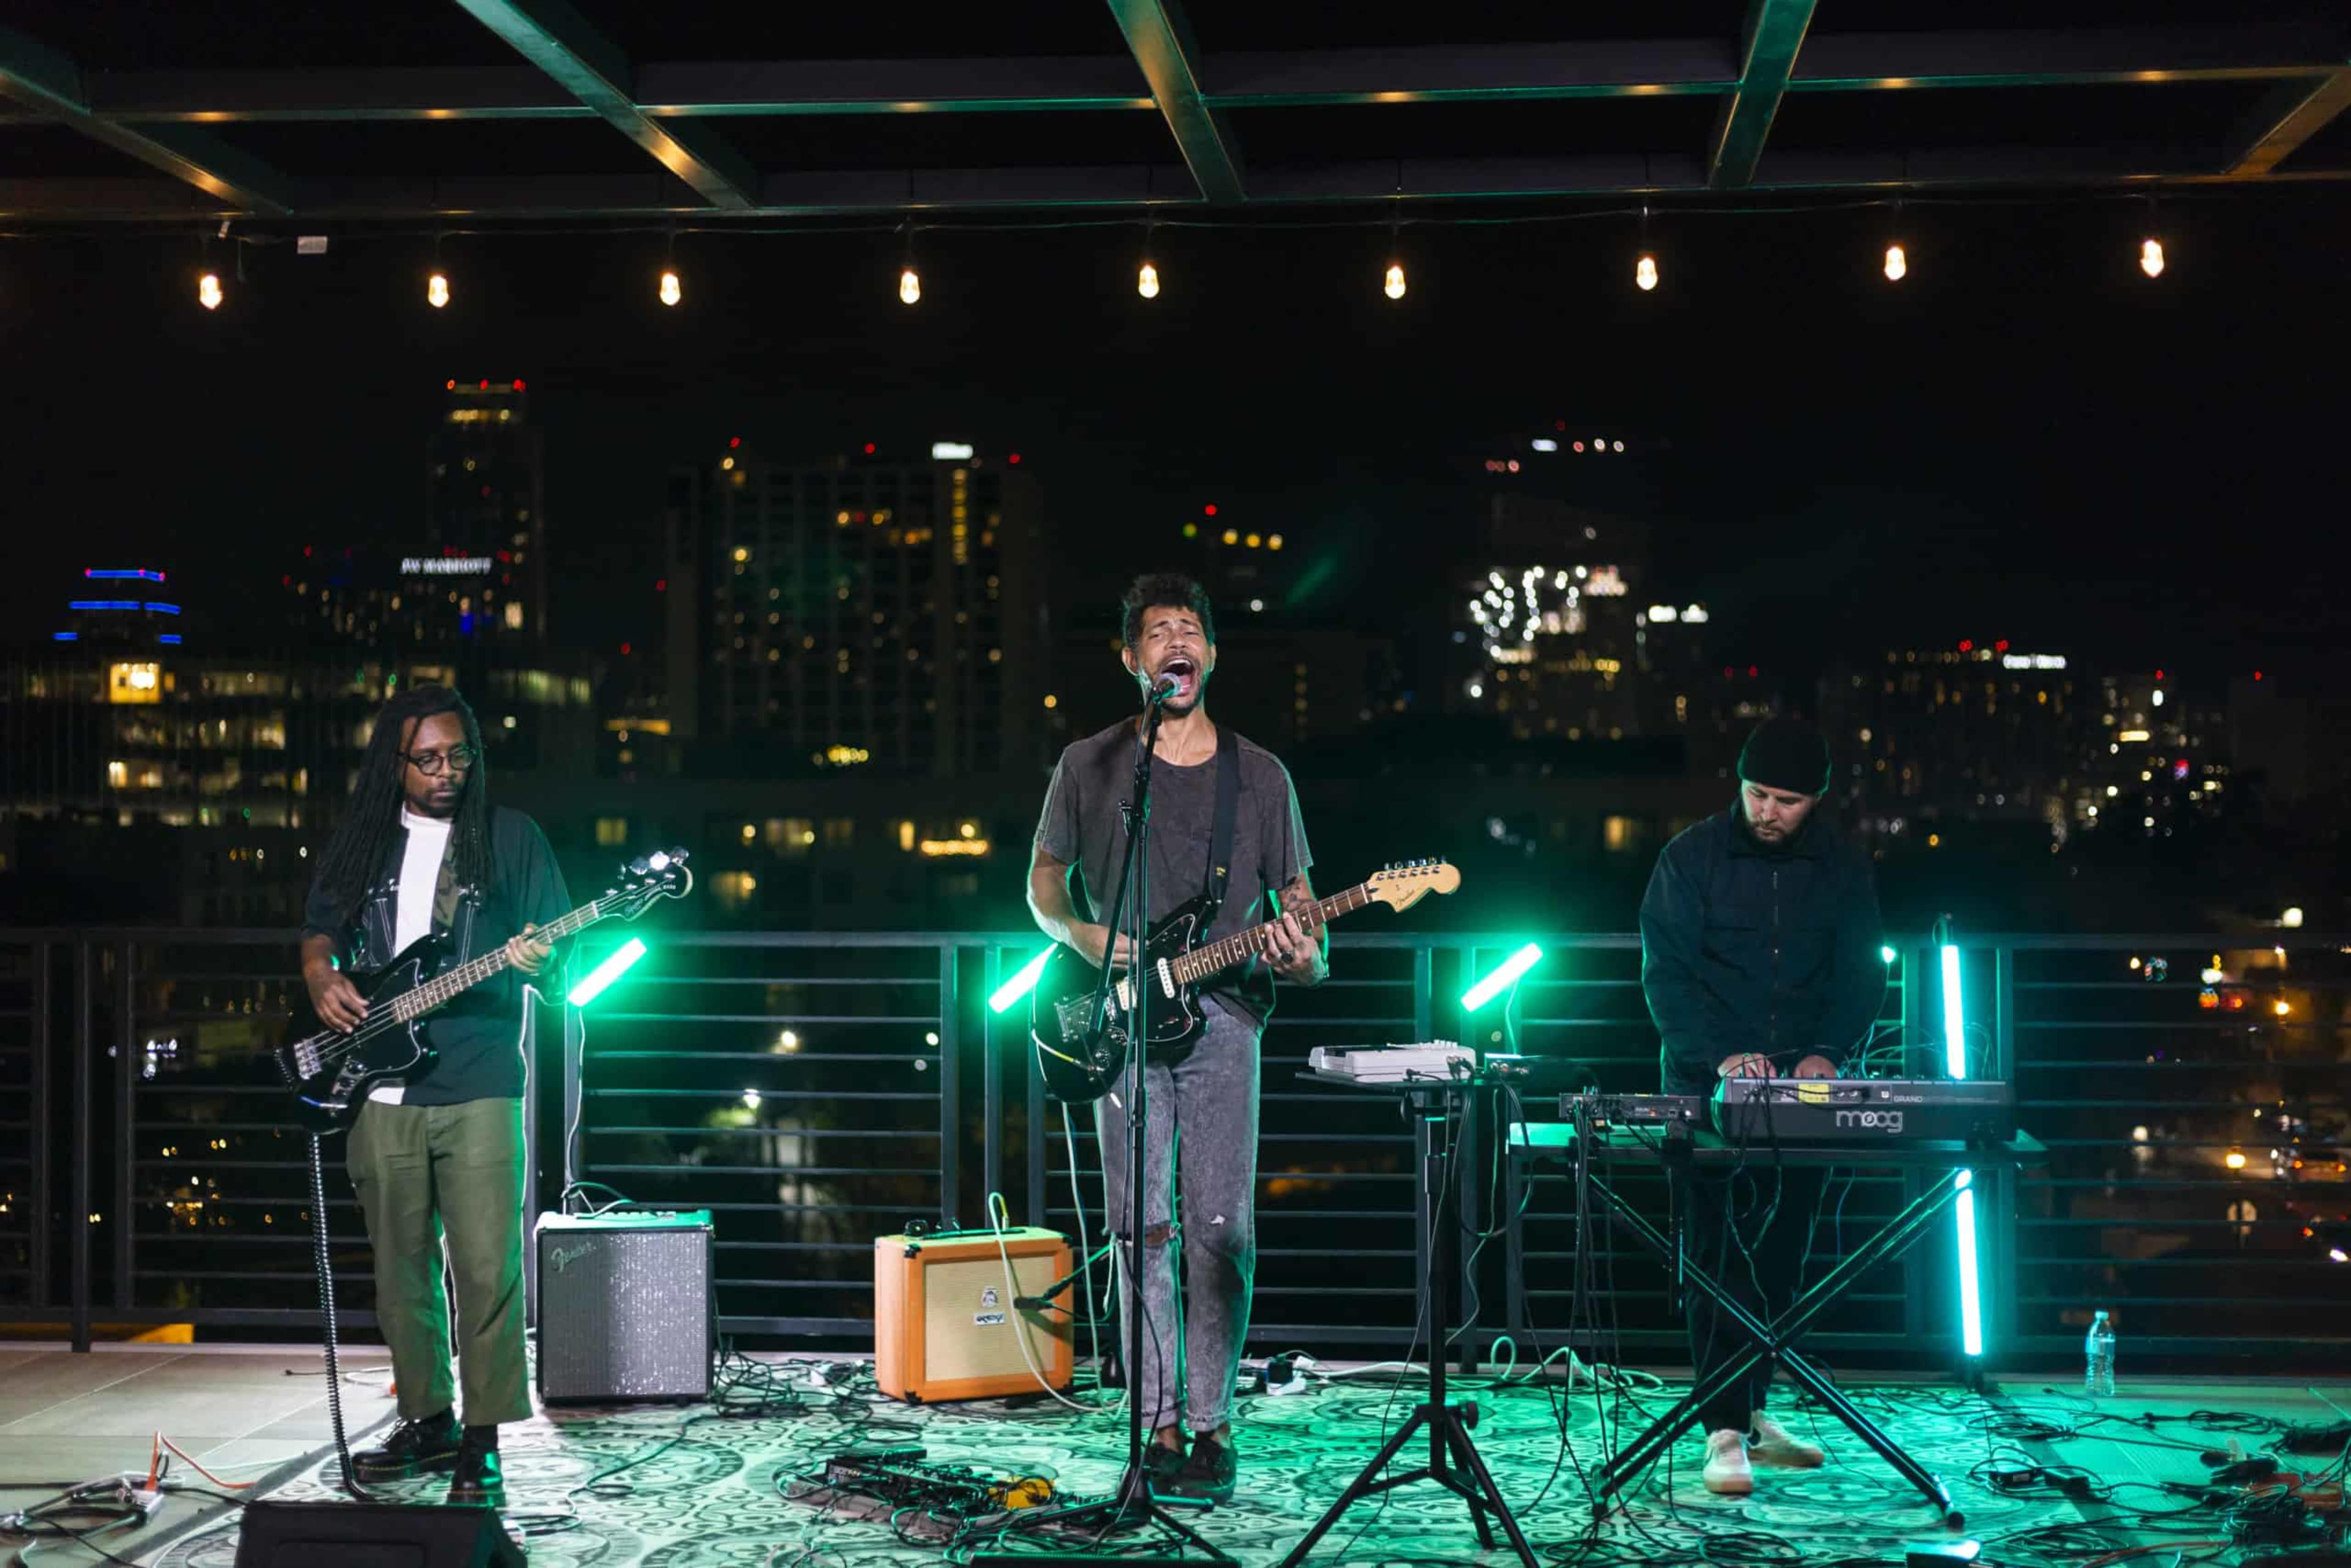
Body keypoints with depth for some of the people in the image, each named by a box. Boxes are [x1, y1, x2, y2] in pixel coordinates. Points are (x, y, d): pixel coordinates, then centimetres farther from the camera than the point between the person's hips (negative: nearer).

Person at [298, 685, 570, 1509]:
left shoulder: (512, 837, 3)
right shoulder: (360, 841, 12)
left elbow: (555, 948, 3)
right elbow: (319, 930, 20)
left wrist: (537, 959, -21)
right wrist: (324, 981, -1)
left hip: (478, 1088, -4)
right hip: (382, 1091, 4)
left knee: (487, 1269, -8)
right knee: (401, 1269, 11)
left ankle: (482, 1445, -2)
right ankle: (428, 1420, 24)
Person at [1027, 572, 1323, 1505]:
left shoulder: (1259, 777, 9)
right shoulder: (1090, 766, 8)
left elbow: (1295, 899, 11)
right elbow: (1043, 879, 16)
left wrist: (1303, 956, -11)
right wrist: (1084, 938, -4)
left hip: (1222, 1016, 0)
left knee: (1222, 1229, -5)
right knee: (1140, 1231, -2)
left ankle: (1211, 1427, 2)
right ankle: (1158, 1427, 4)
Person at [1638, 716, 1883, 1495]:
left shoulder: (1842, 868, 5)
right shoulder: (1691, 859, -4)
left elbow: (1861, 974, 4)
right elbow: (1665, 973, -8)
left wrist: (1828, 1049, -14)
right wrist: (1721, 1056, -22)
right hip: (1707, 1090, -3)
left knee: (1780, 1256, 9)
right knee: (1720, 1256, -8)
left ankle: (1751, 1411, 22)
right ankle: (1726, 1432, -9)